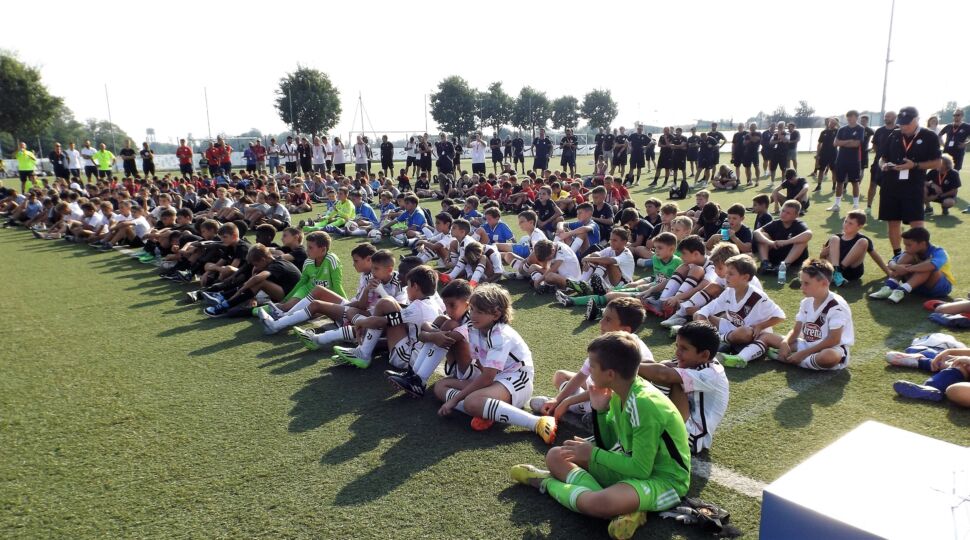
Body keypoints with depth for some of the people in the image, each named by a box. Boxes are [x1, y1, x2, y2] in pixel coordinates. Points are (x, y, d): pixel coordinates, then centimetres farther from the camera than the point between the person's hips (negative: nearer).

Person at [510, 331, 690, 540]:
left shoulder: (644, 404, -28)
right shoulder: (621, 393, -1)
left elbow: (640, 469, -26)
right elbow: (610, 445, 8)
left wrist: (592, 454, -17)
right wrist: (601, 410, -8)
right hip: (635, 465, 9)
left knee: (596, 503, -41)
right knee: (556, 456, 0)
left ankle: (549, 483, -11)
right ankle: (623, 506, -14)